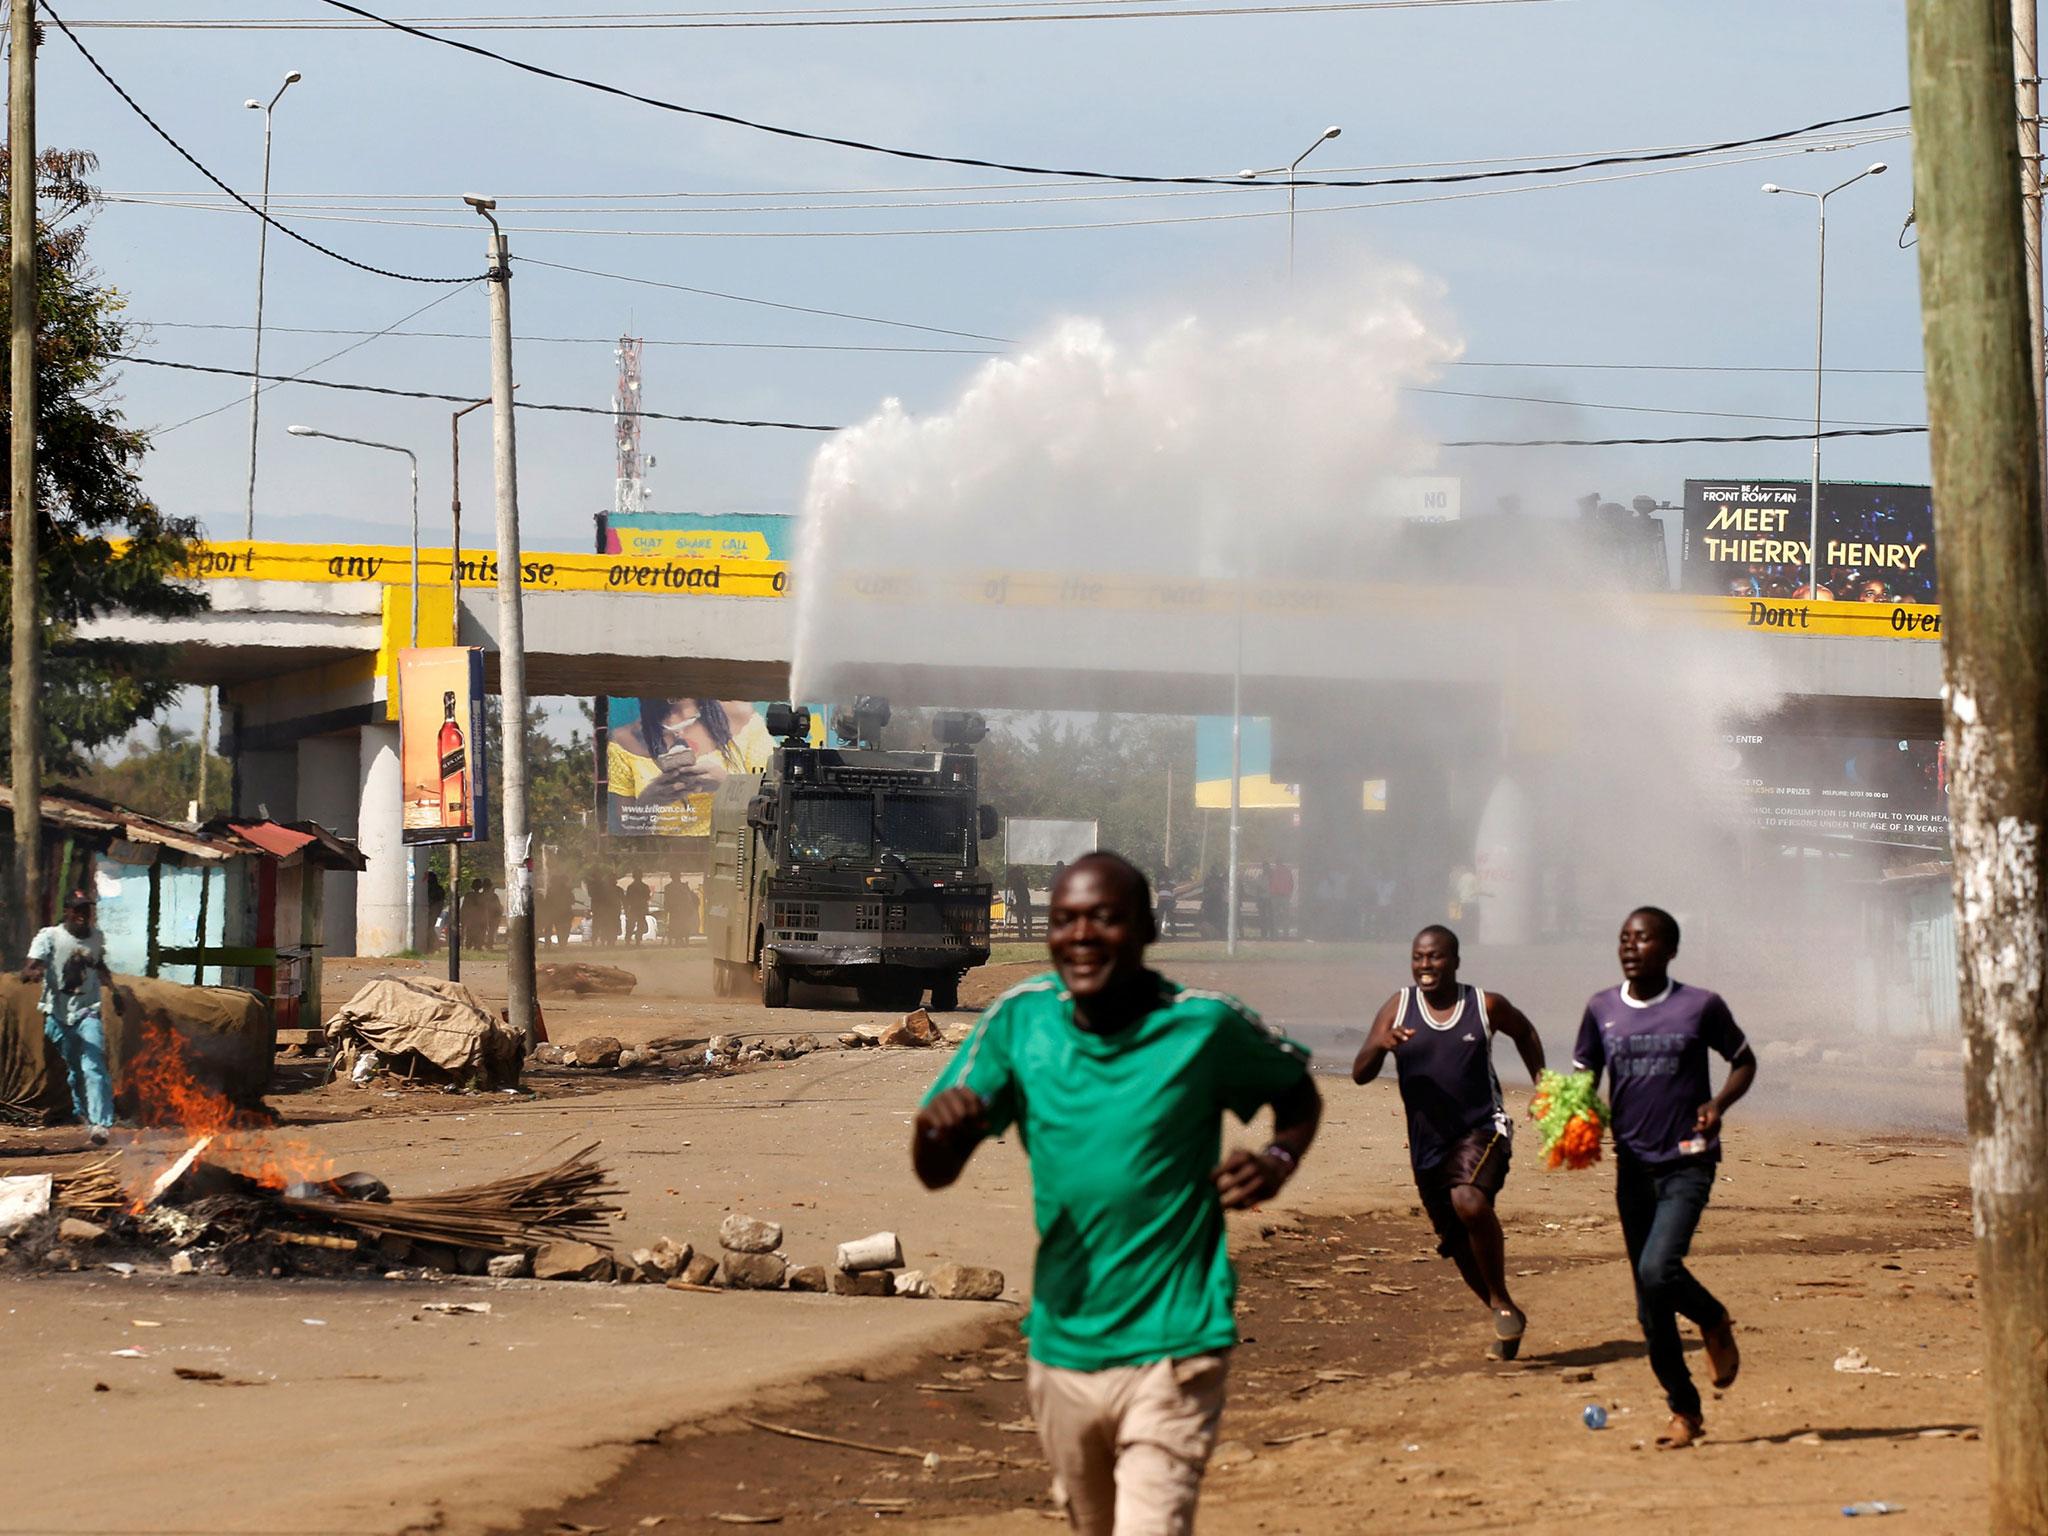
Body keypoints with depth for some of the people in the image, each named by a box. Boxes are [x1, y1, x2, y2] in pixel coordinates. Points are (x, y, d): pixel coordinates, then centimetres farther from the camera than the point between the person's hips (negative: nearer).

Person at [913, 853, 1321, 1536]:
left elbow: (1299, 1095, 10)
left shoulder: (1205, 1025, -9)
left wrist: (1278, 1160, -12)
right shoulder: (1019, 1019, -2)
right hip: (1062, 1347, 4)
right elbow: (936, 1173, -3)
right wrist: (936, 1128, -26)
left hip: (1172, 1351, -4)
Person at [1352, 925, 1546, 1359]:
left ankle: (1502, 1301, -15)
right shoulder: (1398, 1008, -1)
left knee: (1469, 1200, -33)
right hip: (1428, 1142, 3)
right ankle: (1507, 1321, 35)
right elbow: (1360, 1075, -6)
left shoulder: (1486, 1007, -3)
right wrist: (1379, 1045, -26)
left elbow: (1525, 1032, 19)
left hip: (1482, 1130, -3)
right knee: (1459, 1244, 11)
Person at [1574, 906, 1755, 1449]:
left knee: (1658, 1269, -23)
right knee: (1650, 1308, 5)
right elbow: (1581, 1076, 15)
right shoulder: (1602, 1010, 5)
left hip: (1687, 1163, -4)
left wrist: (1718, 1105, -10)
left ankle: (1715, 1323, 9)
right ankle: (1685, 1410, 18)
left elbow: (1744, 1061, 9)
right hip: (1633, 1165, 4)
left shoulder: (1701, 1007, -4)